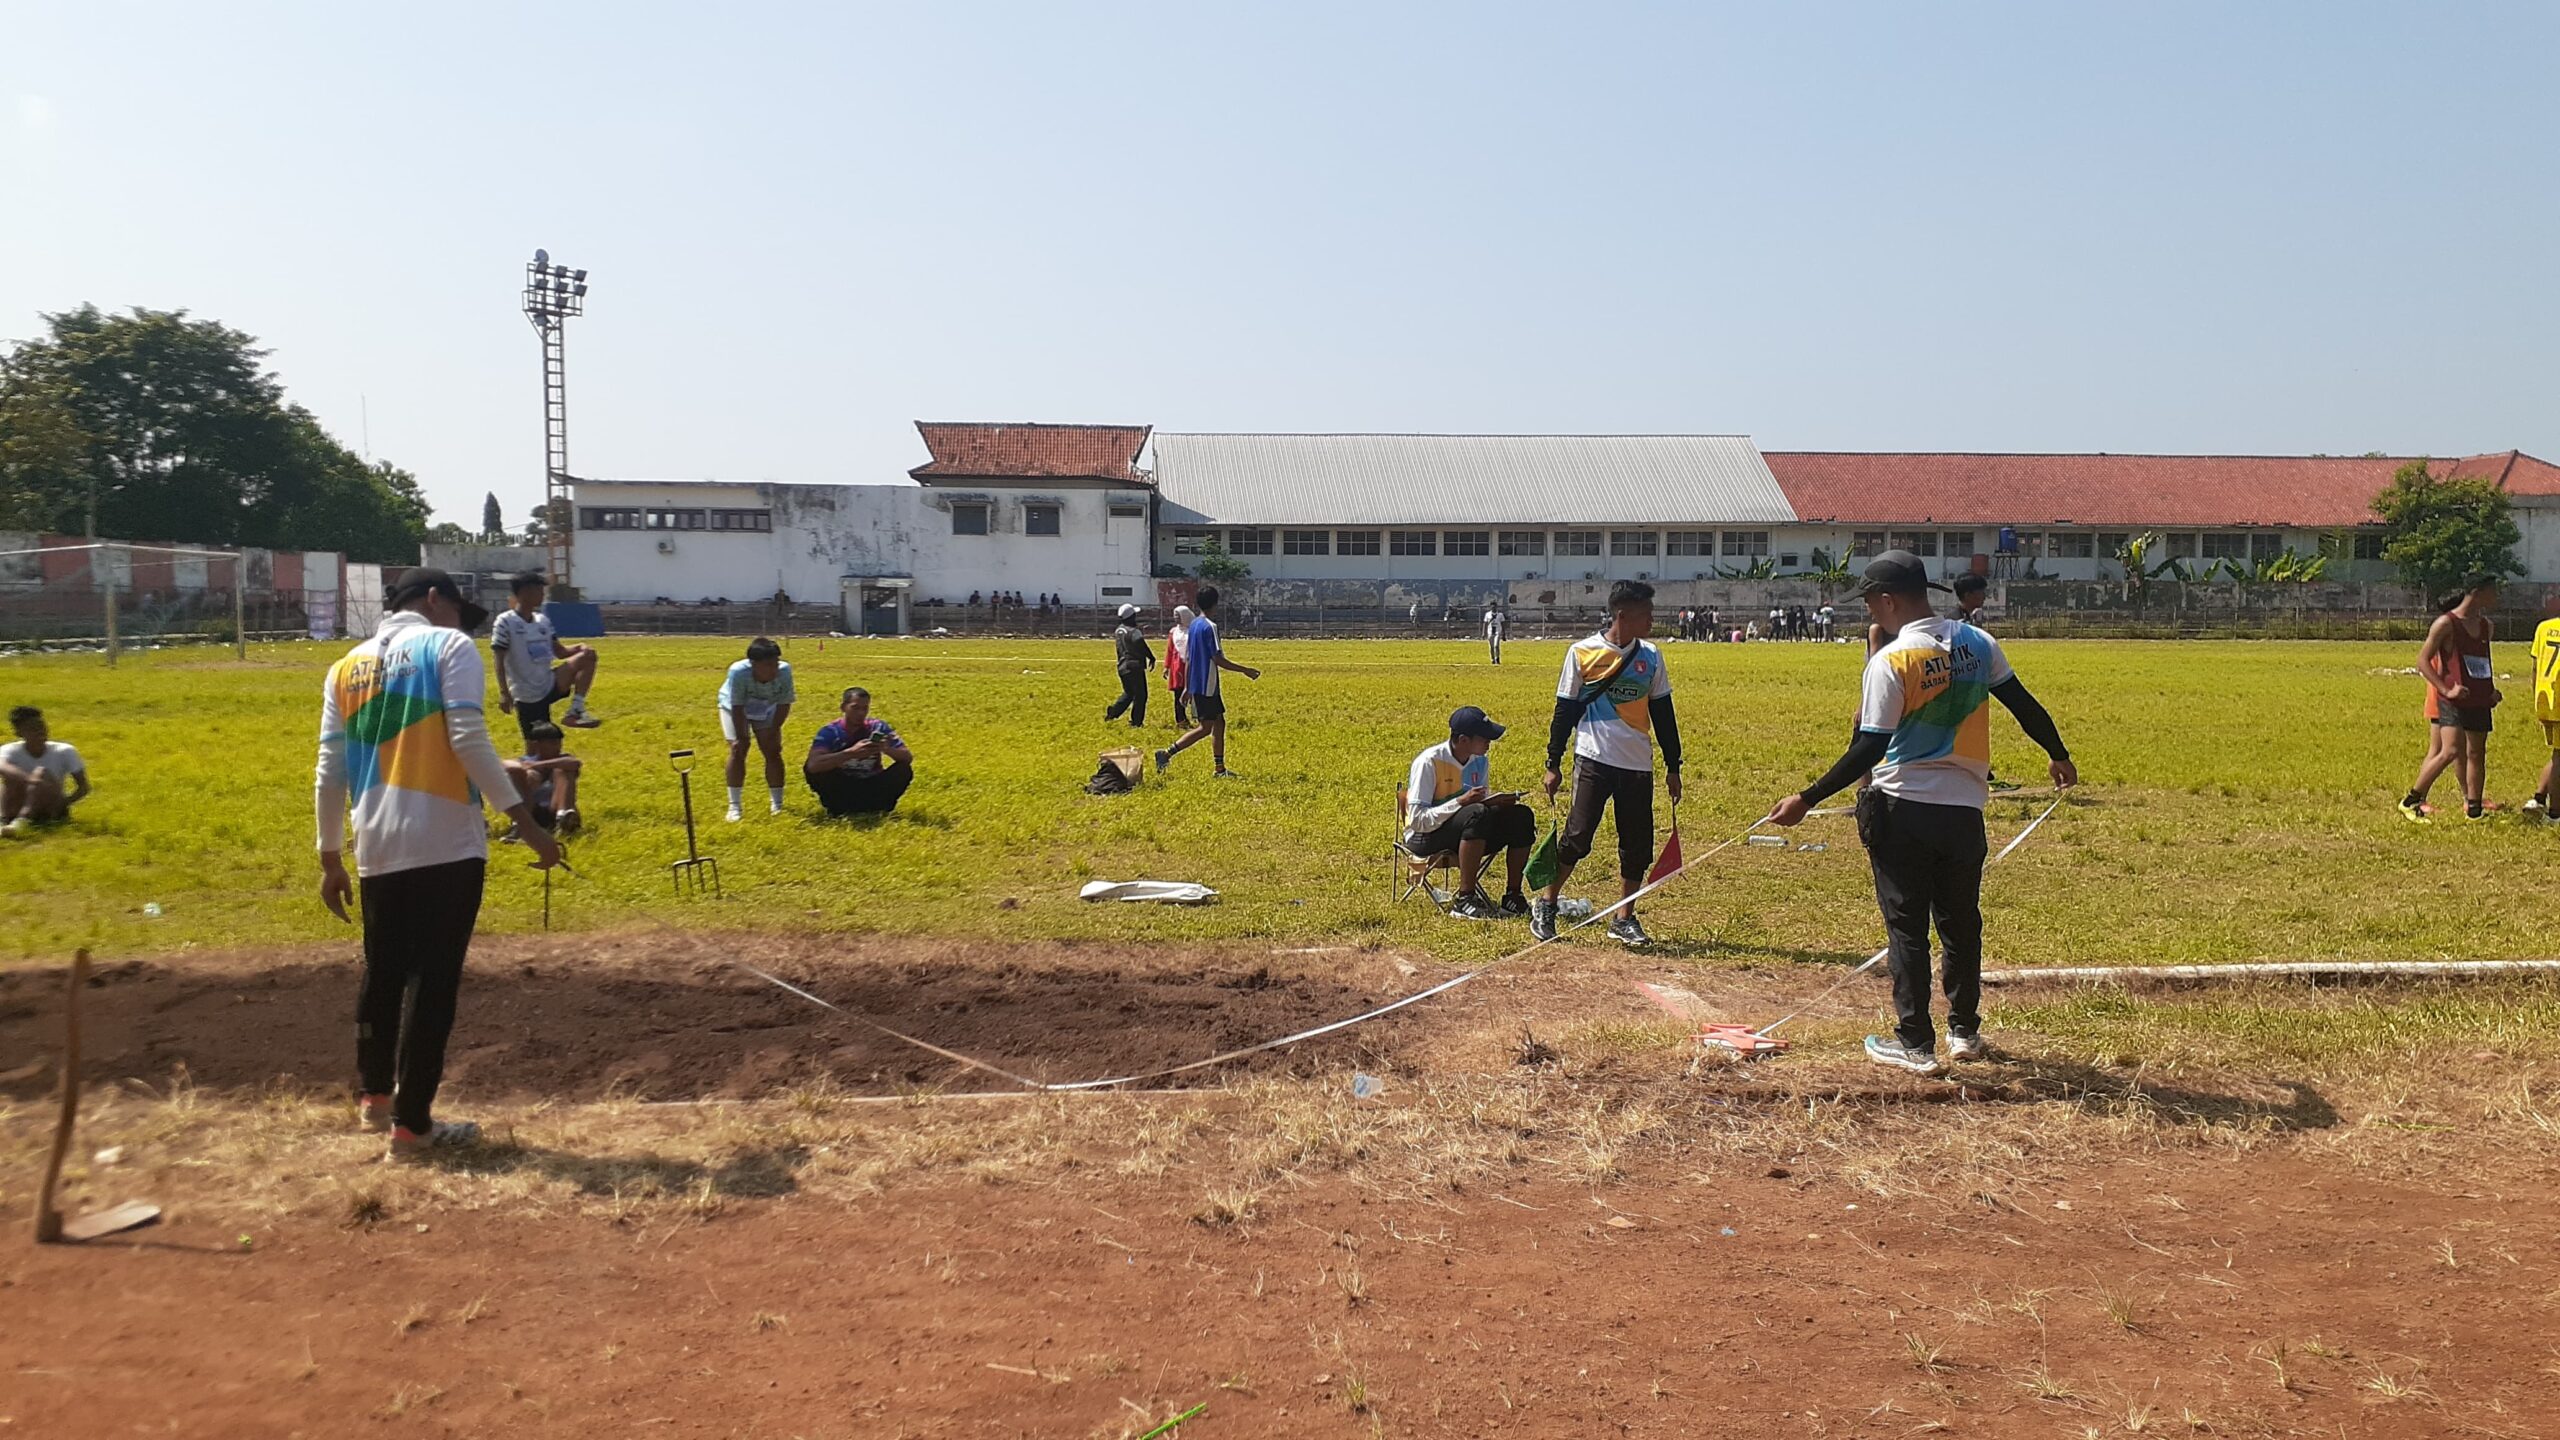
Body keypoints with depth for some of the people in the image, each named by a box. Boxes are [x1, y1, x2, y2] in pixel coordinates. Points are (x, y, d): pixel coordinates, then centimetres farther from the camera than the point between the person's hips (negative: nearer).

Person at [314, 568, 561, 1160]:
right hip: (446, 844, -6)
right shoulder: (450, 646, -1)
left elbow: (329, 772, 13)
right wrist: (525, 820, -12)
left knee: (381, 974, 22)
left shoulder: (348, 666, 15)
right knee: (433, 982, 2)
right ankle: (412, 1123, 7)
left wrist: (330, 857, 20)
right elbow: (468, 741, -13)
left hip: (377, 849, 6)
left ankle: (374, 1096, 36)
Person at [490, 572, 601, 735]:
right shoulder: (505, 623, -10)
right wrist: (504, 693, -22)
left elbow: (560, 651, 12)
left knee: (587, 655, -10)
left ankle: (575, 711, -14)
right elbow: (499, 661, -12)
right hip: (526, 697, -6)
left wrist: (579, 648, -9)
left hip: (549, 686, 6)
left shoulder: (543, 621, 10)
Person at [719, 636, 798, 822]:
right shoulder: (738, 671, -40)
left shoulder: (784, 671, -35)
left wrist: (772, 733, -20)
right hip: (734, 707, -2)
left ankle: (778, 805, 8)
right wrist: (741, 738, -27)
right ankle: (735, 806, -3)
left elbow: (783, 705, -21)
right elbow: (737, 707, -30)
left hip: (767, 709, 2)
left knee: (772, 751, -3)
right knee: (738, 750, -12)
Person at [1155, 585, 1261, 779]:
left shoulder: (1194, 624, 11)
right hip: (1206, 687, -9)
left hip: (1196, 684, 9)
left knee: (1219, 722, 12)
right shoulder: (1210, 627, -16)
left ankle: (1220, 769, 13)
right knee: (1205, 728, -5)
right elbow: (1218, 659, -19)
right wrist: (1245, 670, -12)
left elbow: (1187, 658, 14)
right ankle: (1167, 753, -9)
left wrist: (1187, 686, 19)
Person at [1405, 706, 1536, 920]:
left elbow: (1484, 803, 13)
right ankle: (1464, 900, -32)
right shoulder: (1429, 762, -19)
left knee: (1521, 816, -13)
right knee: (1477, 814, -35)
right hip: (1424, 838, -7)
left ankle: (1513, 896, -8)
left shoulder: (1480, 760, 3)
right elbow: (1416, 819, -23)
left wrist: (1496, 803, -11)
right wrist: (1461, 802, -30)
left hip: (1465, 834, 7)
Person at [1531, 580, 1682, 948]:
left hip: (1638, 765, 4)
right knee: (1578, 836, -9)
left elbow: (1663, 714, 13)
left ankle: (1623, 919, 17)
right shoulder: (1582, 652, -3)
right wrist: (1553, 764, 1)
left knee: (1637, 845, 4)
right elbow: (1565, 710, 2)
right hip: (1593, 760, -4)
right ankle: (1545, 905, 10)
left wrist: (1673, 766, 12)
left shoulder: (1650, 657, 8)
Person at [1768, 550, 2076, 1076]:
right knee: (1961, 923, 19)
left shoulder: (1889, 661, -15)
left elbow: (1869, 749, -18)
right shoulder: (1978, 643, 2)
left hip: (1902, 810, -5)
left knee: (1907, 927, 4)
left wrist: (1807, 800, -16)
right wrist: (2060, 757, 27)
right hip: (1964, 808, 5)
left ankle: (1915, 1045, 7)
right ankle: (1964, 1031, 30)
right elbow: (2025, 705, 11)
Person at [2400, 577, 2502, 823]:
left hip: (2479, 701, 7)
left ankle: (2474, 810, 18)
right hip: (2452, 700, -7)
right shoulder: (2446, 623, -9)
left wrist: (2491, 689, 13)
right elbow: (2423, 661, -9)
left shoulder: (2485, 626, 13)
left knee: (2477, 754, 9)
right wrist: (2447, 689, -17)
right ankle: (2410, 801, -8)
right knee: (2451, 752, -18)